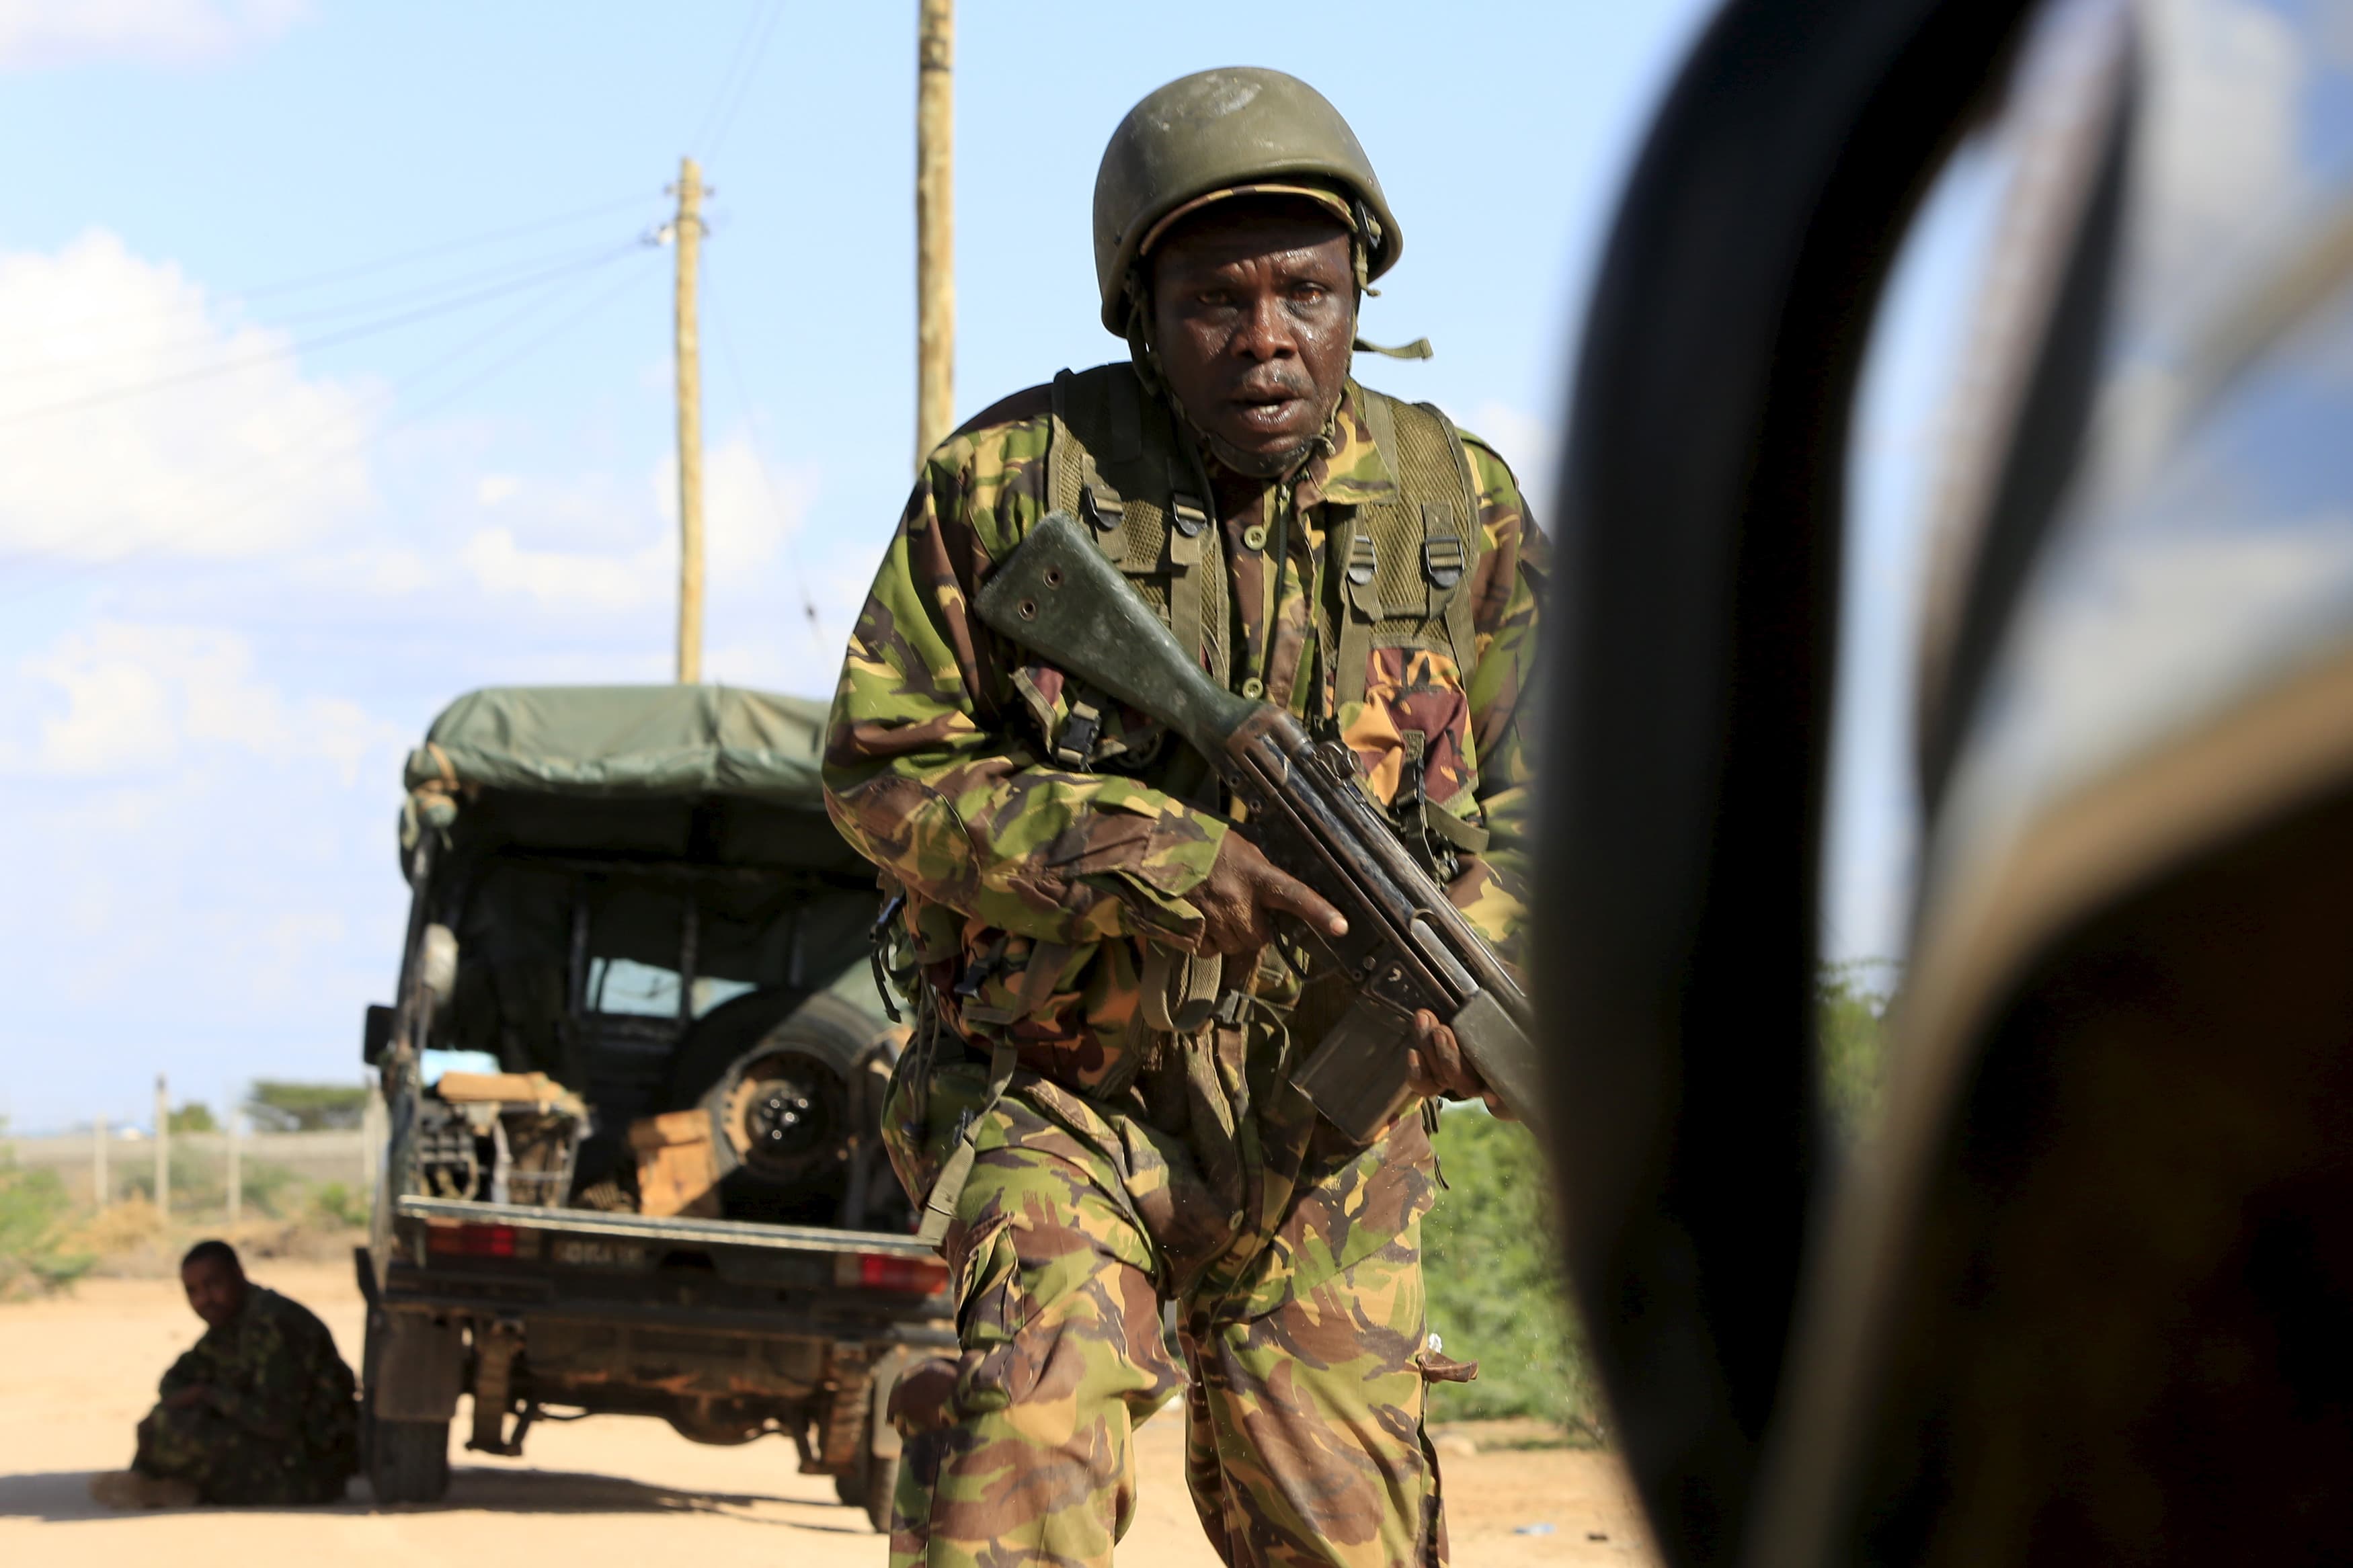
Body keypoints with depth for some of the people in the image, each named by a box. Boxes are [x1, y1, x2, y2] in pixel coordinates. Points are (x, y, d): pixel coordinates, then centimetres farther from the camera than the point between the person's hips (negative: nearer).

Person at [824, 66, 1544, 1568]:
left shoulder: (1459, 505, -1)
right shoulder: (1009, 483, -9)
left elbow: (1533, 795, 6)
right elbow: (884, 768, -8)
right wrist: (1151, 863, -22)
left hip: (1325, 1118, 3)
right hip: (1057, 1090, -3)